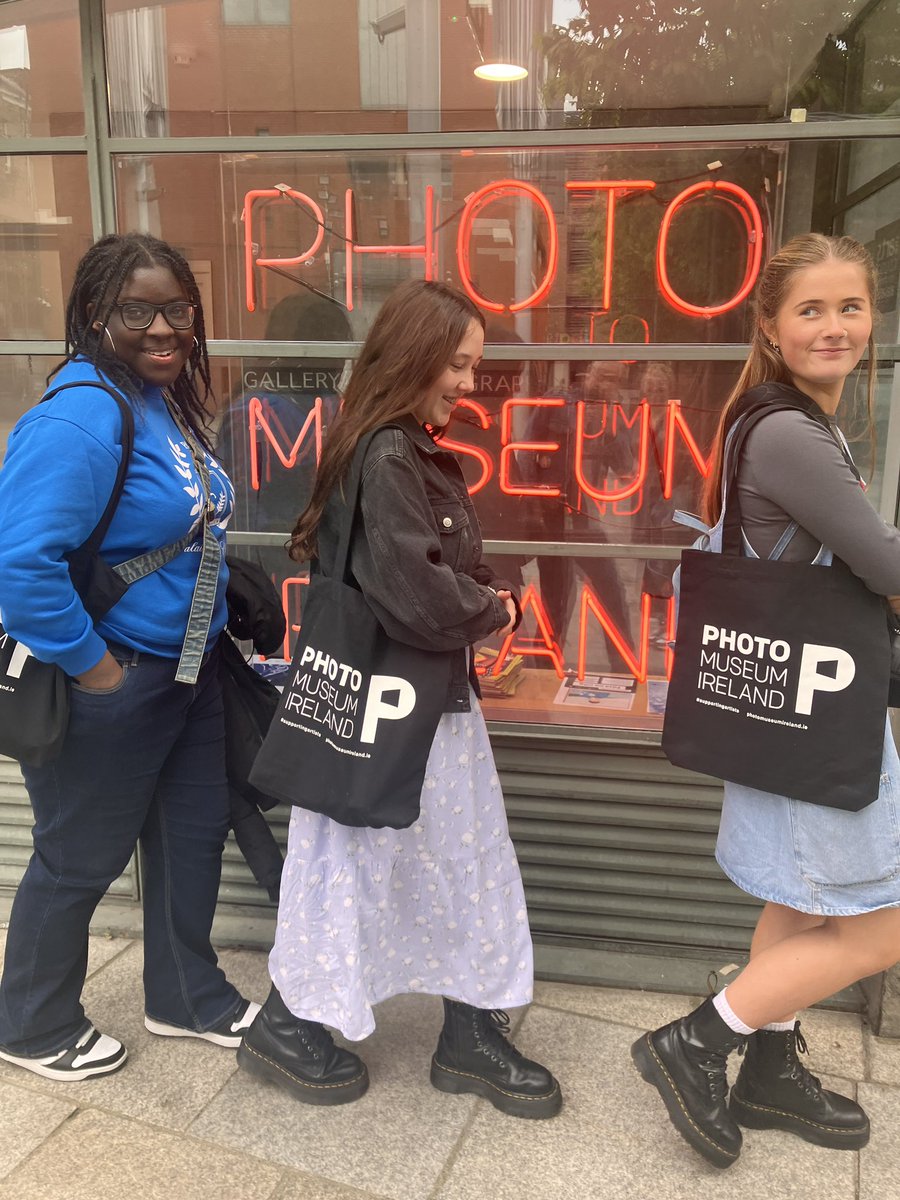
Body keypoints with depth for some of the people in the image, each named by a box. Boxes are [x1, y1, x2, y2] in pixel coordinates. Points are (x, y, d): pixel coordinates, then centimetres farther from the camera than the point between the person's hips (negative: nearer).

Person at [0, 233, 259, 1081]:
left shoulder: (169, 404, 6)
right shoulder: (80, 415, -24)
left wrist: (225, 628, 11)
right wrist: (91, 665, -23)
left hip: (186, 669, 9)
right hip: (110, 682, -9)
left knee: (194, 830, 21)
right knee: (81, 857, 11)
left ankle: (186, 996, 44)